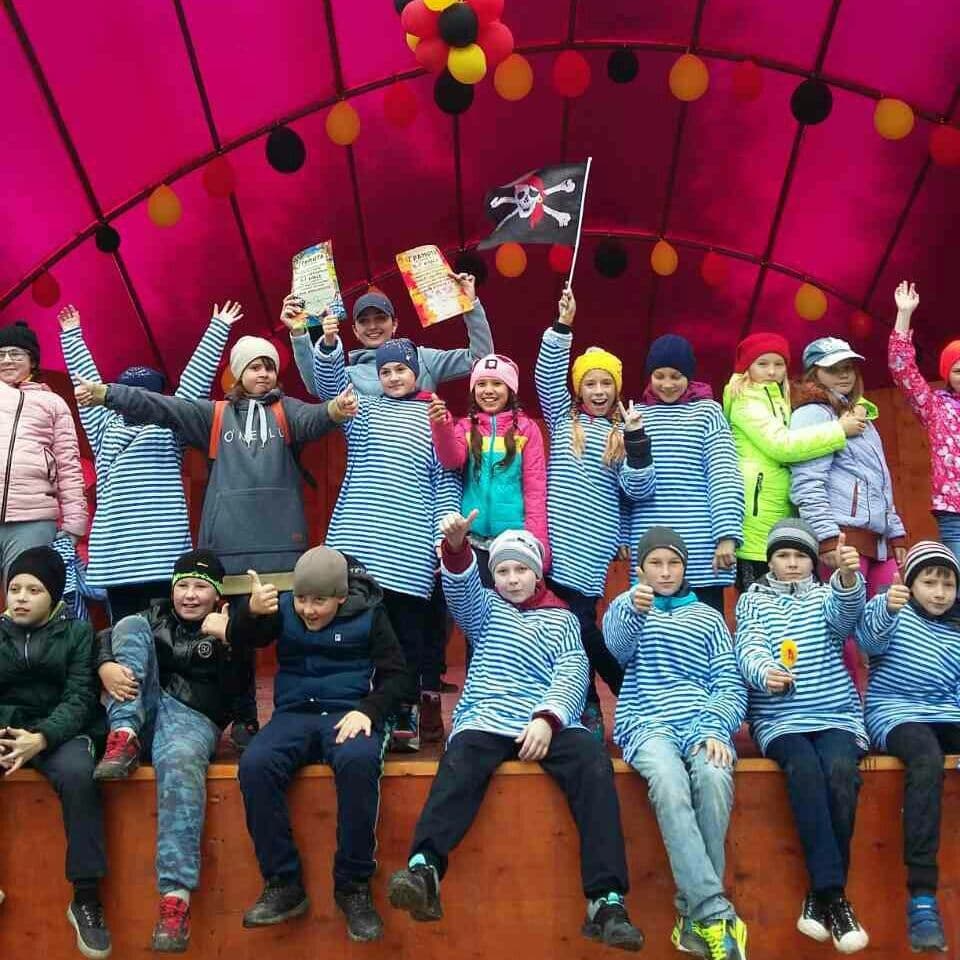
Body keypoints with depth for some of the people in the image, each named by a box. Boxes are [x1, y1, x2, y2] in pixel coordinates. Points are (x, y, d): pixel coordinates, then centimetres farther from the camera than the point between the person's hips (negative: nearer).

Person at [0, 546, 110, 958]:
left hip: (59, 731, -2)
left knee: (77, 773, -35)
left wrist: (42, 738, -25)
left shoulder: (77, 633, 4)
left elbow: (80, 698, -6)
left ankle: (86, 898, -23)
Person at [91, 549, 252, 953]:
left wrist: (228, 641, -20)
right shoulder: (154, 615, 21)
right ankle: (125, 738, -27)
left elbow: (239, 688, -4)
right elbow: (104, 640, 7)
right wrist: (105, 667, -16)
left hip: (192, 718, -3)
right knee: (130, 626, -11)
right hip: (140, 710, 4)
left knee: (181, 763, -39)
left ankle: (176, 896, -47)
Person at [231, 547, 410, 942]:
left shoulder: (368, 614, 5)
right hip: (295, 714, 2)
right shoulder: (283, 610, 9)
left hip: (348, 713, -2)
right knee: (254, 765, -30)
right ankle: (284, 884, -19)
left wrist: (368, 710, -16)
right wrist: (251, 611, -27)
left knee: (358, 762, -38)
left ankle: (353, 886, -24)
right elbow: (238, 640, -4)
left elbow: (397, 675, 4)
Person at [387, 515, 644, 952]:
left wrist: (547, 719, -15)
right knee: (460, 762, -34)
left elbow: (572, 676, 6)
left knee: (594, 761, -30)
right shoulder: (486, 608, 25)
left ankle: (607, 900, -35)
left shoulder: (562, 619, 23)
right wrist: (456, 547, -22)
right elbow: (461, 588, 1)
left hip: (547, 724, 0)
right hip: (485, 721, 0)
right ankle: (423, 871, -52)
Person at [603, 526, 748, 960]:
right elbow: (617, 643, -8)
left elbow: (731, 685, 12)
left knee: (714, 778, -32)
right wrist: (635, 609, -31)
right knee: (670, 783, -34)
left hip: (701, 723, 2)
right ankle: (715, 912, -35)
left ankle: (694, 916, -25)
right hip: (647, 724, -1)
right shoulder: (626, 606, 17)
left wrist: (716, 730, -9)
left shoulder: (709, 618, 23)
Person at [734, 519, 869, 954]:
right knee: (805, 768, -32)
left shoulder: (827, 595, 14)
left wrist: (848, 576, -35)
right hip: (779, 719, -1)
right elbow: (748, 648, -6)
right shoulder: (752, 600, 13)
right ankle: (835, 895, -30)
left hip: (837, 715, 1)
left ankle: (821, 893, -19)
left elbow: (846, 612, -12)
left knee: (840, 771, -30)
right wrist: (765, 672, -31)